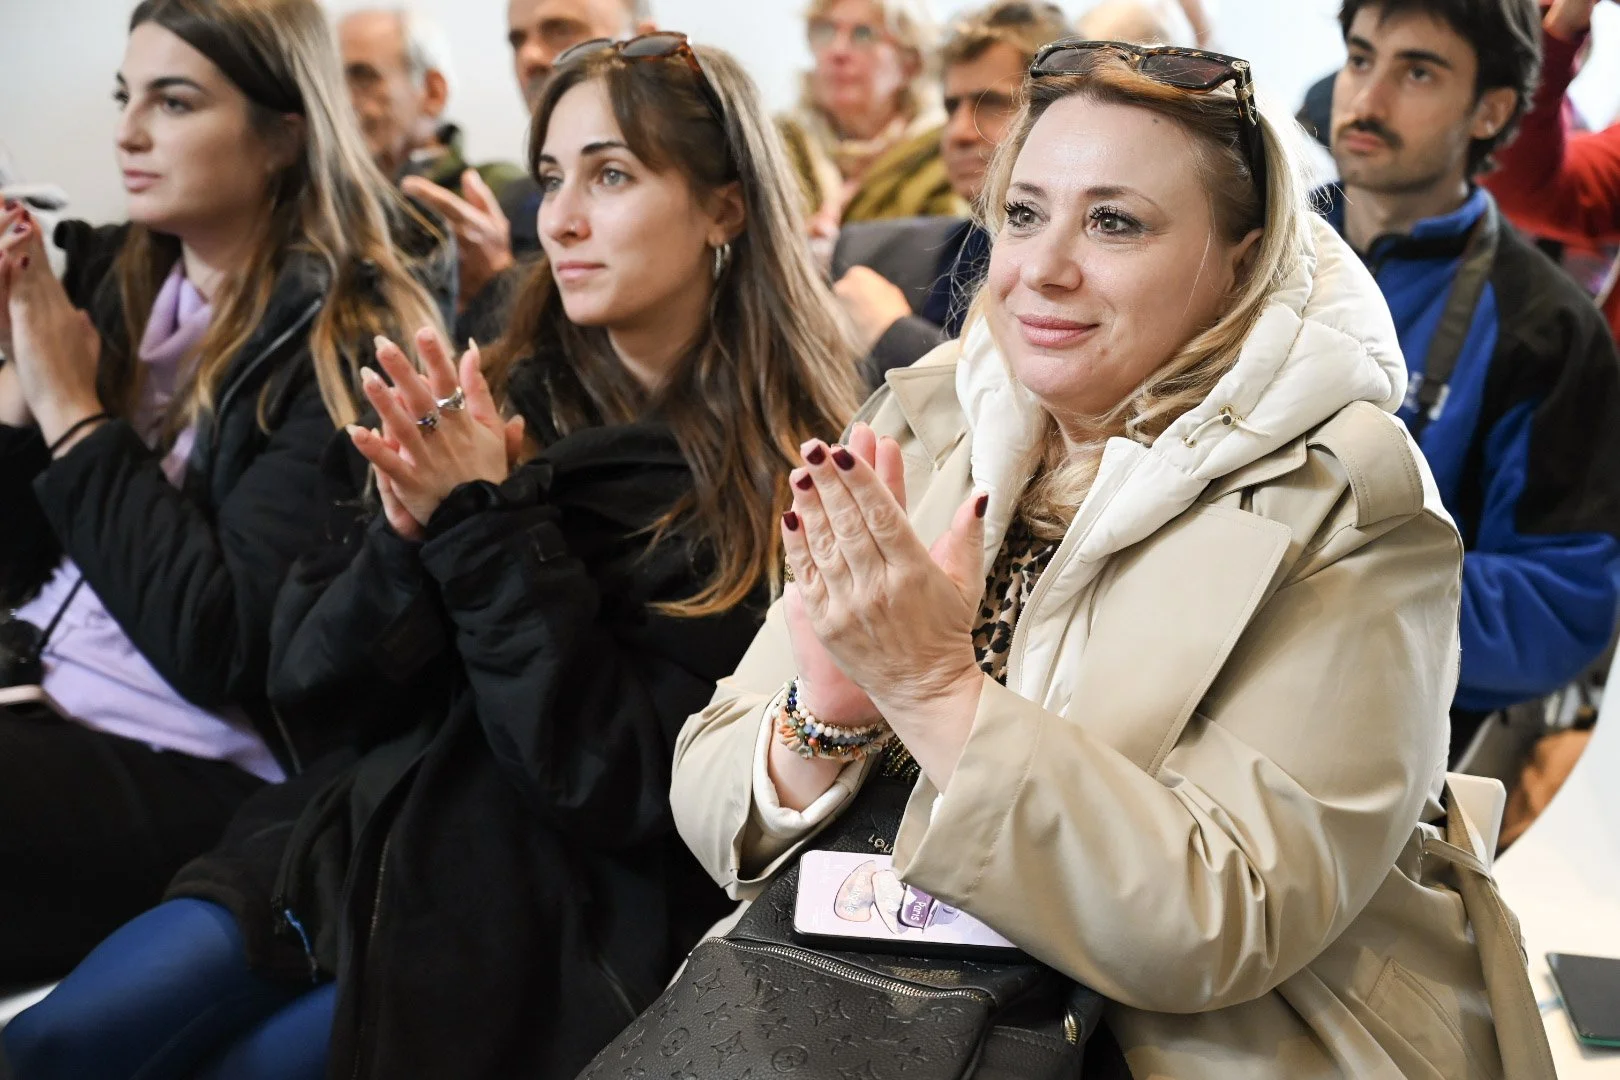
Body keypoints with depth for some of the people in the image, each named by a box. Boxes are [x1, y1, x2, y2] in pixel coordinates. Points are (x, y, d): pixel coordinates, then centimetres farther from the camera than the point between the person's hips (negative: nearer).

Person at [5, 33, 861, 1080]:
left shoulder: (773, 485, -11)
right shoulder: (511, 399, 4)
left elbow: (622, 783, -17)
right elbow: (307, 675, 3)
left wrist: (488, 528, -20)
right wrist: (409, 536, -17)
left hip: (556, 937, -4)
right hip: (363, 844, 5)